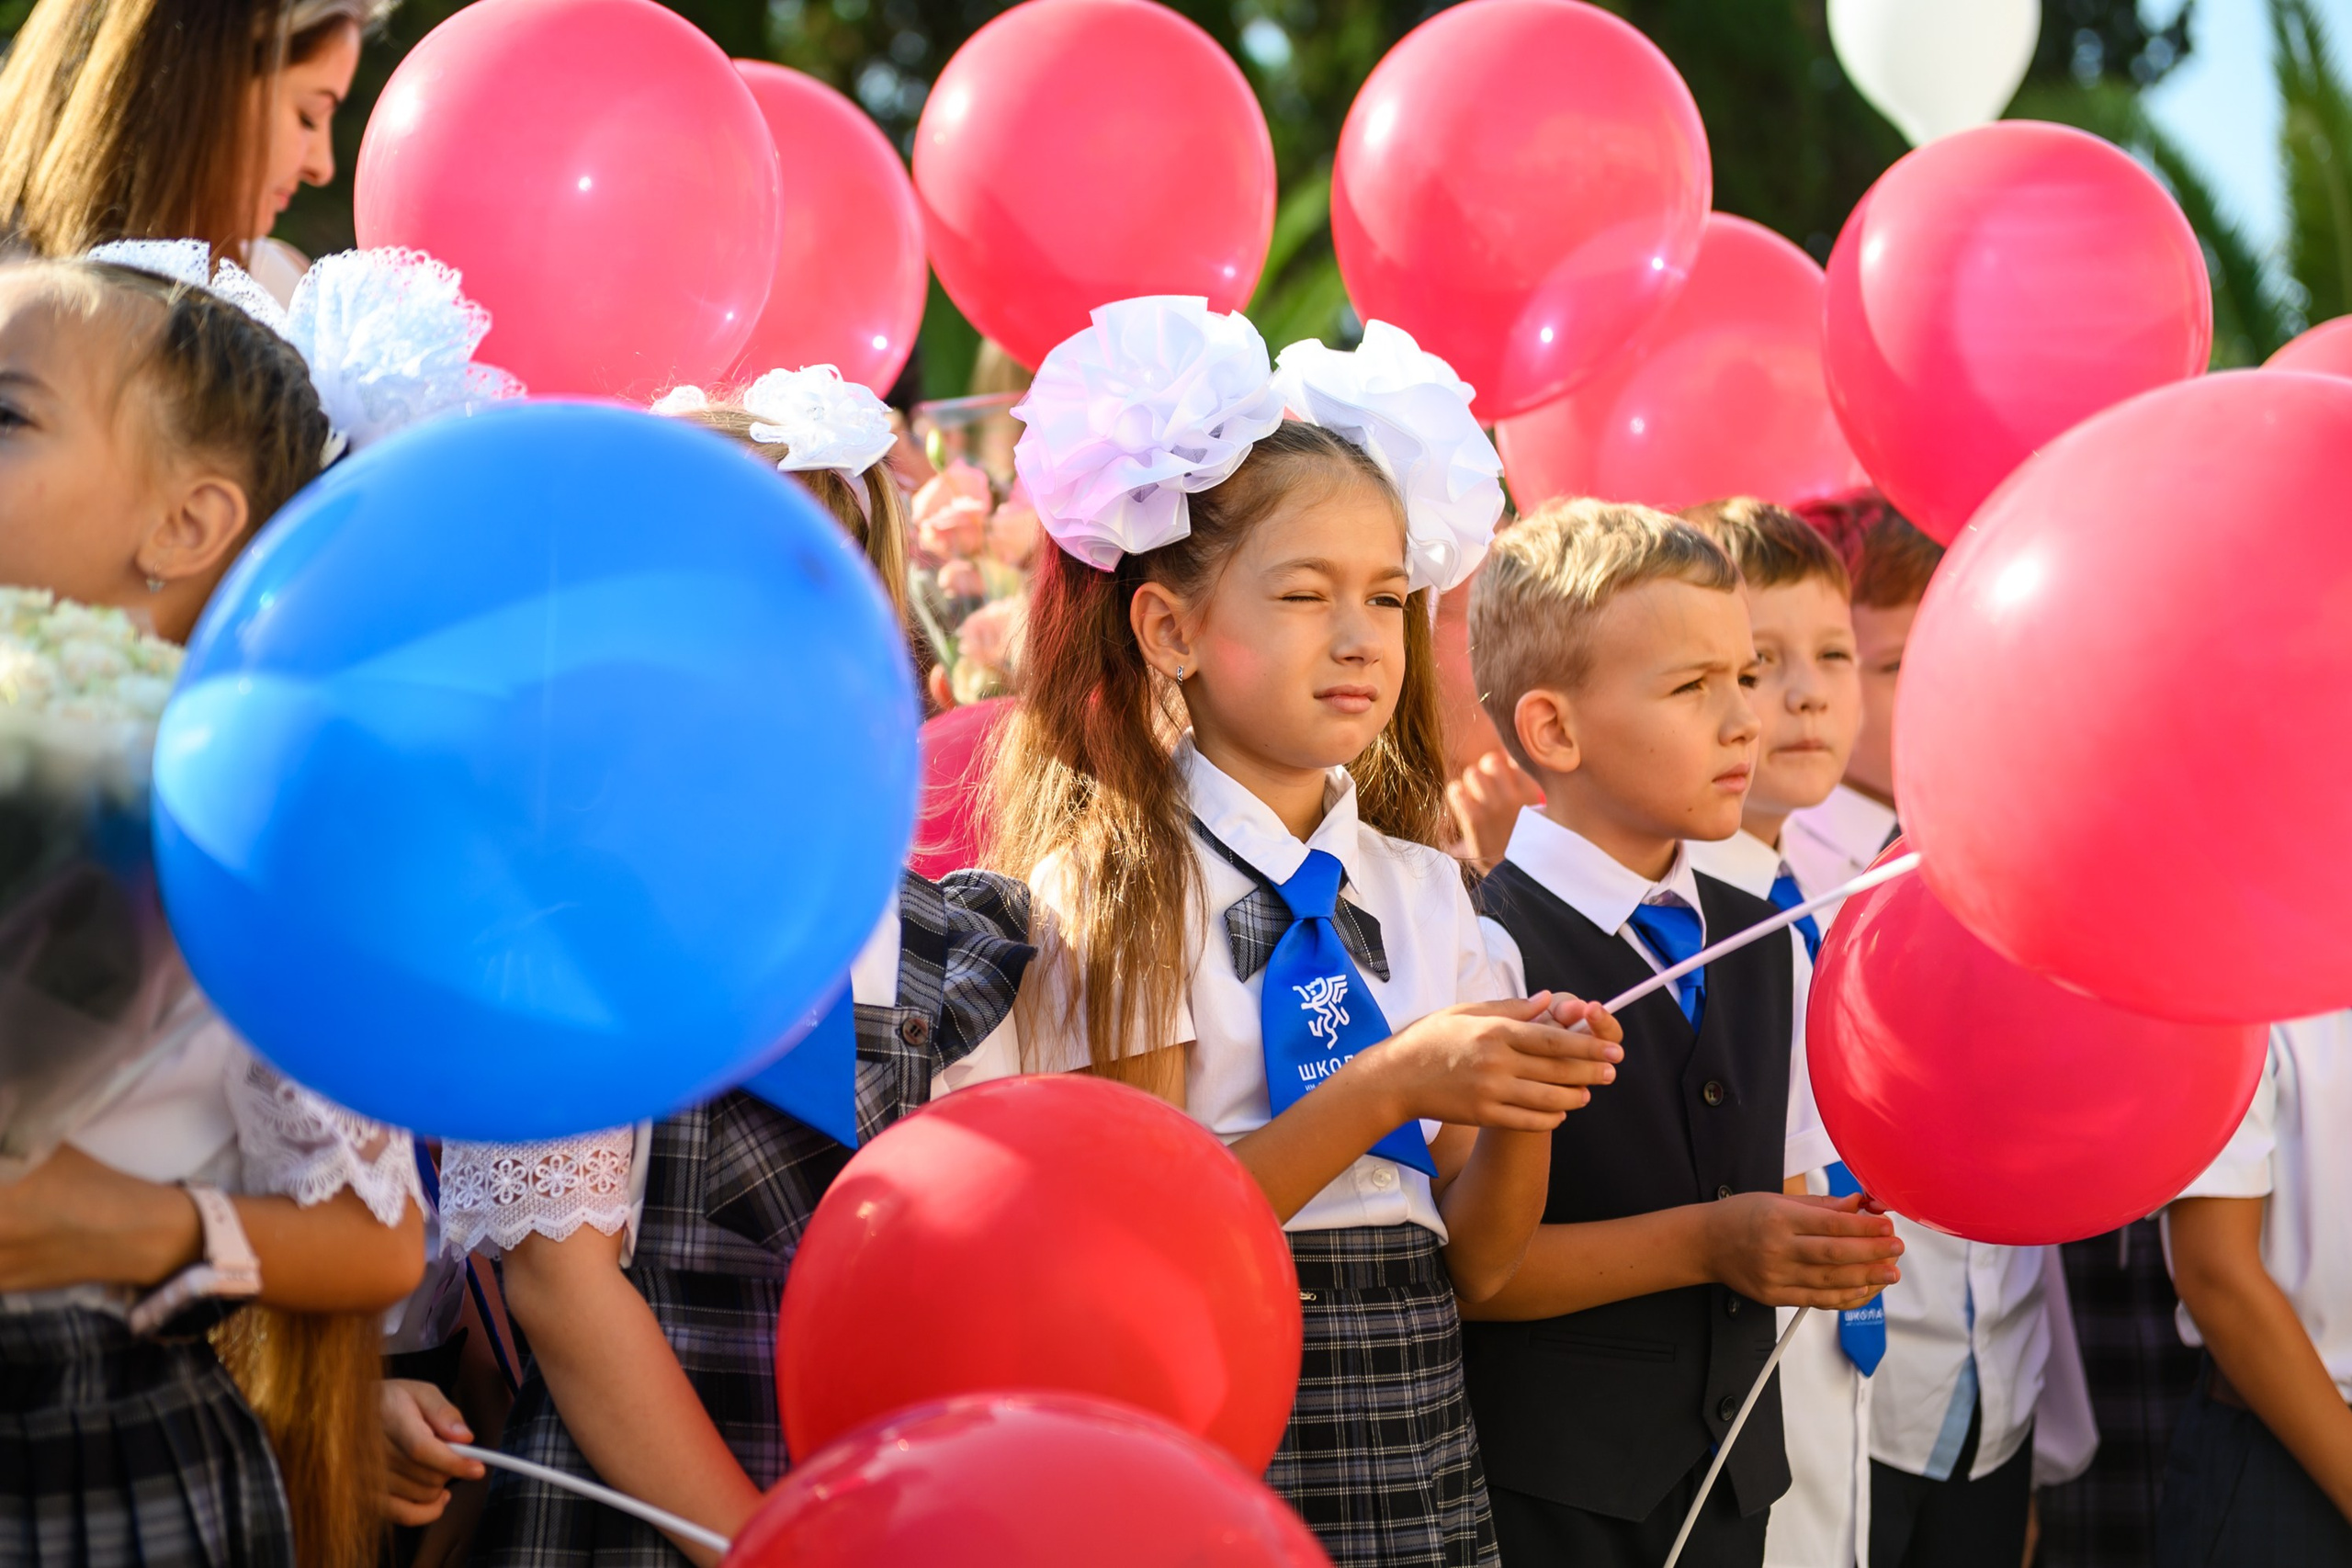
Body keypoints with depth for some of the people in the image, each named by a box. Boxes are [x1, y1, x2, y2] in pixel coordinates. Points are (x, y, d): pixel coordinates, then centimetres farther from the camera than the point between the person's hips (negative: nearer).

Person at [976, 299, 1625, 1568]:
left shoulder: (1425, 890, 9)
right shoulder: (1117, 887, -7)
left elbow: (1469, 1263, 8)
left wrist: (1522, 1106, -10)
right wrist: (1387, 1089, -20)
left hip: (1420, 1457, 5)